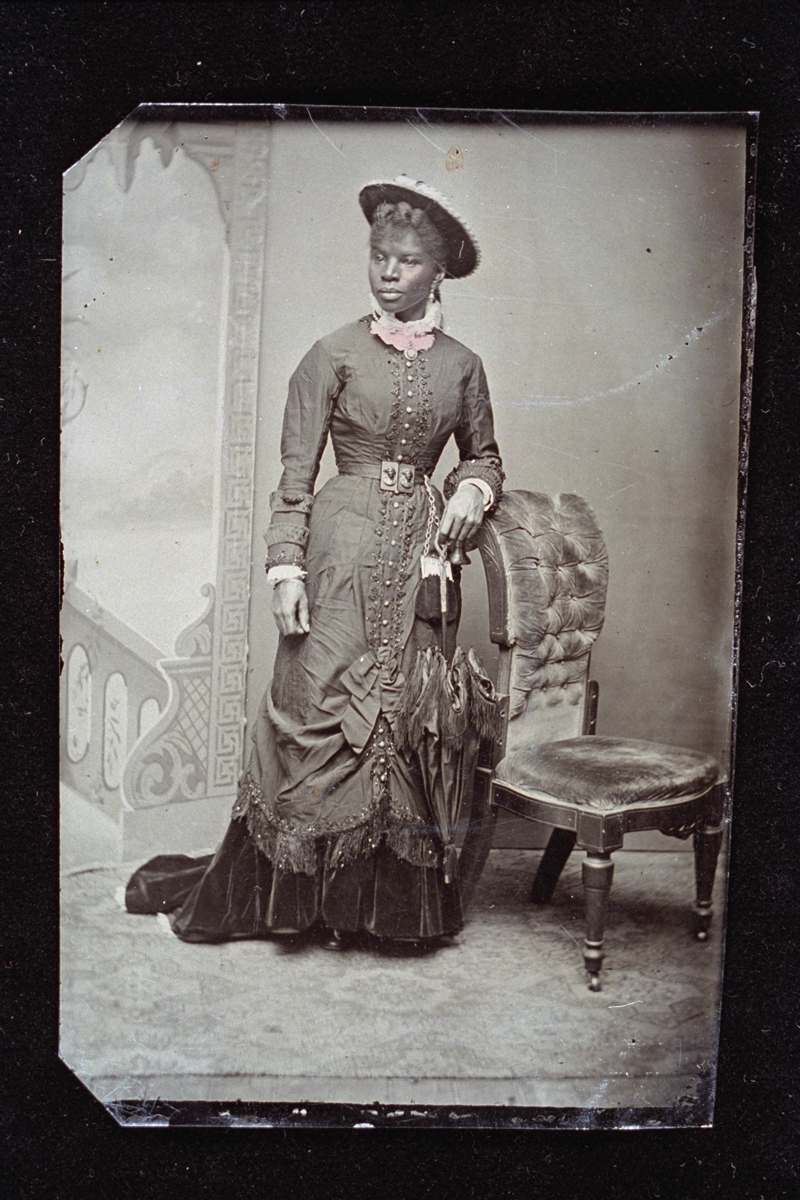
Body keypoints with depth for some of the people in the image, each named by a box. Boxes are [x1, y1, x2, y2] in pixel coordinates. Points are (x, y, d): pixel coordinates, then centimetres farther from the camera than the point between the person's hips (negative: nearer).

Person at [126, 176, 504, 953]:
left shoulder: (461, 366, 10)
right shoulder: (335, 355, 2)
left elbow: (483, 455, 23)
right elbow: (295, 472, -1)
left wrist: (471, 493, 1)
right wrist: (286, 566, -9)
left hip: (420, 554, 3)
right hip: (343, 548, -2)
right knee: (319, 710, -2)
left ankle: (398, 902, 19)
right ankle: (292, 897, 16)